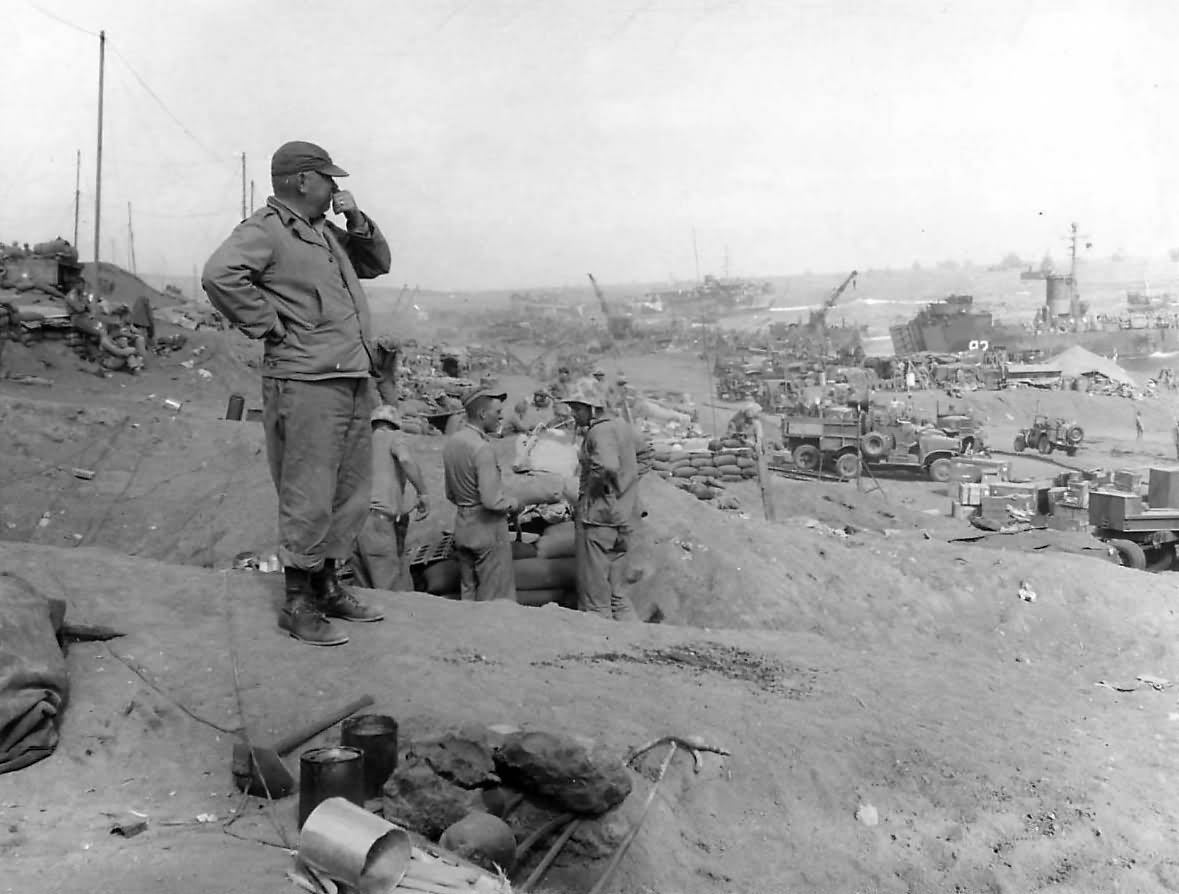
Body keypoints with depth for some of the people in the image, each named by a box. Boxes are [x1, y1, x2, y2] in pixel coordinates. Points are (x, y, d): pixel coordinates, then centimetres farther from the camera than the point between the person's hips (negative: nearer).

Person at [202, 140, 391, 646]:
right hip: (306, 383, -9)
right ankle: (298, 606, 8)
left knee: (350, 495, 15)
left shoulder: (325, 231, 21)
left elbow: (377, 263, 28)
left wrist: (357, 222, 13)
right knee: (308, 500, -4)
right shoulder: (265, 230, -7)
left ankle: (328, 588, 28)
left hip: (354, 381, 9)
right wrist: (267, 324, -16)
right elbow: (220, 275, -23)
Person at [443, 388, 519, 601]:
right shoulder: (482, 448, -20)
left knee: (468, 595, 16)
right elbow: (492, 500, -24)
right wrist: (512, 504, -6)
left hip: (462, 526, 8)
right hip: (488, 528, -8)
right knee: (497, 601, 1)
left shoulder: (451, 442, 6)